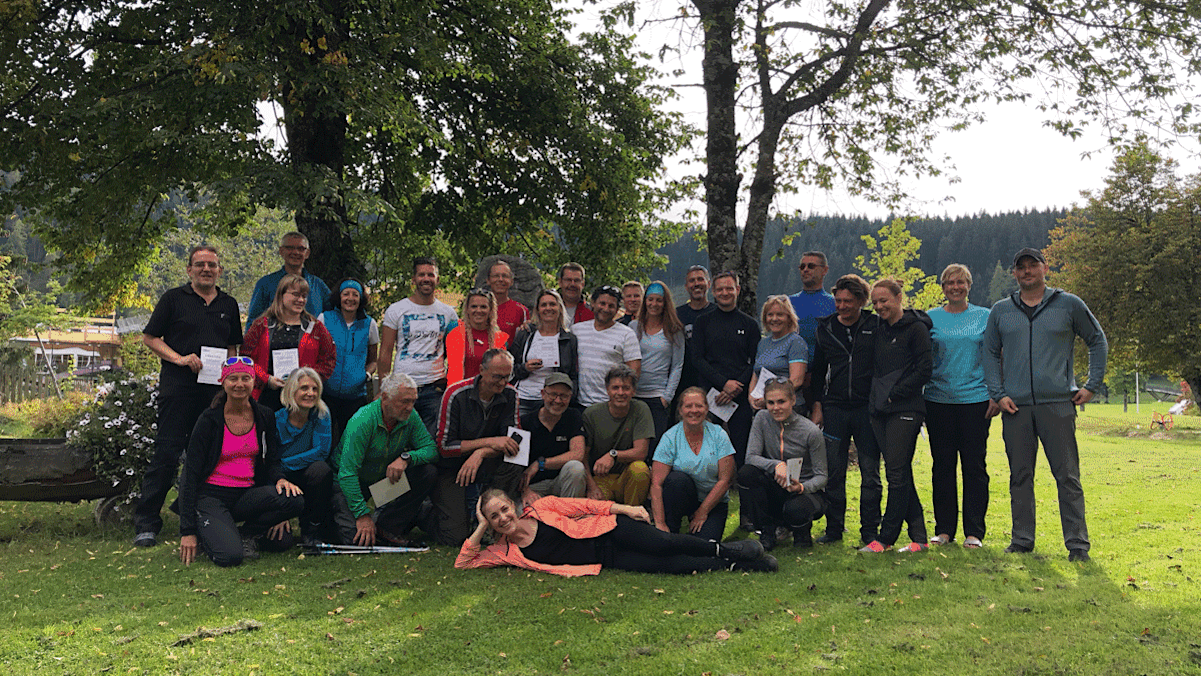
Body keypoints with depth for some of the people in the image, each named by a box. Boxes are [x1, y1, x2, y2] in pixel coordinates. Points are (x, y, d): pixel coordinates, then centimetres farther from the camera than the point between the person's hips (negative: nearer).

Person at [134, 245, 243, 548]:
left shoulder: (228, 304, 16)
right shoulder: (173, 298, 4)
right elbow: (149, 337, 3)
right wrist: (179, 358, -10)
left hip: (214, 390, 4)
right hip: (178, 386, -4)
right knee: (166, 453, -7)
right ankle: (145, 523, -2)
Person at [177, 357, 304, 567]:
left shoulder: (264, 417, 6)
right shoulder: (209, 420, -6)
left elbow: (272, 460, 15)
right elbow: (191, 473, -7)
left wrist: (280, 479, -13)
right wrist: (188, 530, -13)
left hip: (247, 496, 4)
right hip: (211, 496, -4)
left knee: (294, 501, -25)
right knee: (230, 556, -29)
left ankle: (247, 535, 0)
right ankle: (208, 532, 6)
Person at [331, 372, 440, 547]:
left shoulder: (411, 416, -13)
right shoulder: (362, 421, -30)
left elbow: (431, 448, -11)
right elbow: (347, 473, -31)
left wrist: (406, 457, -32)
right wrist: (362, 515, -33)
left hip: (387, 478, 5)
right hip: (350, 483, -5)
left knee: (428, 472, -18)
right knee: (357, 537, -23)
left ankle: (385, 525, -7)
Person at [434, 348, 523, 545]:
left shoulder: (509, 395, -7)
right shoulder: (456, 395, -19)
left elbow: (514, 440, -11)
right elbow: (444, 447, -19)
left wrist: (481, 453, -30)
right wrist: (490, 442, -26)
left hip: (484, 464, 4)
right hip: (450, 468, -4)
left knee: (514, 462, -30)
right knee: (455, 537, -16)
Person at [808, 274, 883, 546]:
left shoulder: (876, 326, 0)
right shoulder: (825, 327, 8)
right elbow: (818, 370, 14)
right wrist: (817, 406, 9)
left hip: (867, 408, -2)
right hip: (834, 408, 2)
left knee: (870, 473, 3)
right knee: (833, 472, 4)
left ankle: (870, 530, 12)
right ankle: (834, 528, 15)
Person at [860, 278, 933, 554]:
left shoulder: (916, 328, -5)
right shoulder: (878, 328, 15)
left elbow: (924, 370, -11)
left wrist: (894, 394, -12)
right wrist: (875, 396, 10)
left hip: (905, 410, -7)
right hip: (880, 411, 7)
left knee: (897, 474, -6)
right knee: (900, 474, 7)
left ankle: (886, 538, -1)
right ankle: (919, 537, 13)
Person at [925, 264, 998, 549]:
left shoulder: (985, 317, 7)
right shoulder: (930, 319, 7)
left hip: (976, 400, -1)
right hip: (939, 400, 1)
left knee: (974, 466, 0)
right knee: (942, 465, 5)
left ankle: (974, 532, 7)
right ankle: (944, 529, 14)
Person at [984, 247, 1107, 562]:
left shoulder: (1069, 305, 7)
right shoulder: (1000, 311, 11)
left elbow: (1098, 341, 15)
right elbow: (990, 354, 16)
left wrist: (1092, 385, 7)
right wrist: (998, 394, 3)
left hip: (1058, 403, -2)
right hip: (1015, 406, 2)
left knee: (1068, 476, -2)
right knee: (1020, 477, 6)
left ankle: (1077, 544, 4)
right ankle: (1022, 540, 15)